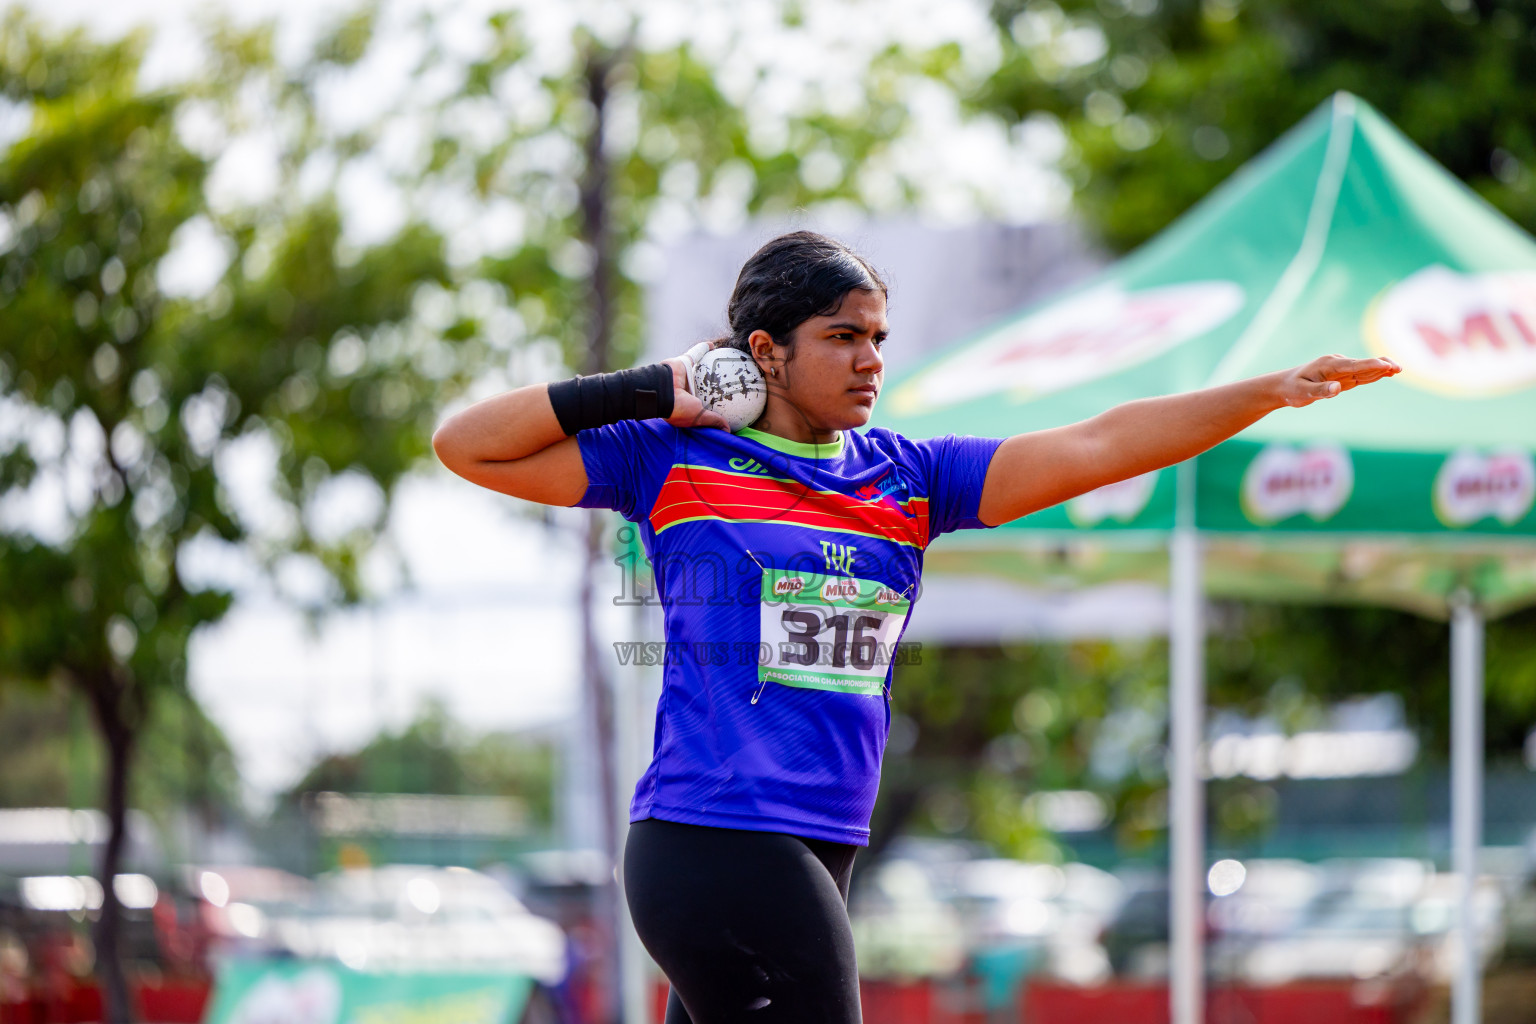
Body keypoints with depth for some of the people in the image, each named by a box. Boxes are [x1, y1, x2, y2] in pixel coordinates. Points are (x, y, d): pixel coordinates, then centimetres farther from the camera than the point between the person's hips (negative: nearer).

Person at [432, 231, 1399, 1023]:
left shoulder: (907, 478, 13)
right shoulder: (673, 460, 2)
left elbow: (1094, 449, 7)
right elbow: (466, 445, 2)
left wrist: (1273, 392, -2)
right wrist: (646, 392, -3)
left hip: (819, 851, 6)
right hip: (711, 844, -6)